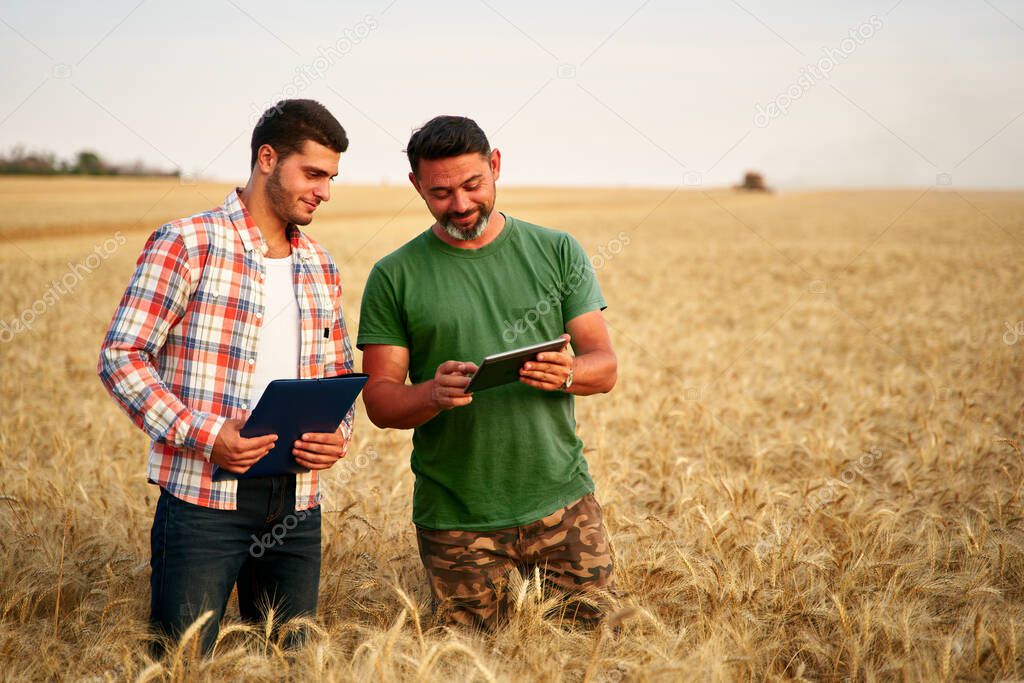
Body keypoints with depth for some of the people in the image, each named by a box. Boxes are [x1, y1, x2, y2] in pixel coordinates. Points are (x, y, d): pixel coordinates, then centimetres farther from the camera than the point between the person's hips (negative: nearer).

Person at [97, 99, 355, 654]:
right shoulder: (186, 245, -5)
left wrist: (338, 433, 0)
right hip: (203, 496, -6)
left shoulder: (320, 267, 14)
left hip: (296, 504, 6)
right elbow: (121, 357, -8)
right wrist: (204, 436, -19)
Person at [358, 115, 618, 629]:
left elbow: (604, 366, 3)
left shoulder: (557, 252, 5)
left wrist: (567, 374, -20)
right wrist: (433, 394, -24)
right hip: (455, 522, -1)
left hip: (561, 501, 1)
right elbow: (379, 401, -2)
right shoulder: (395, 277, 1)